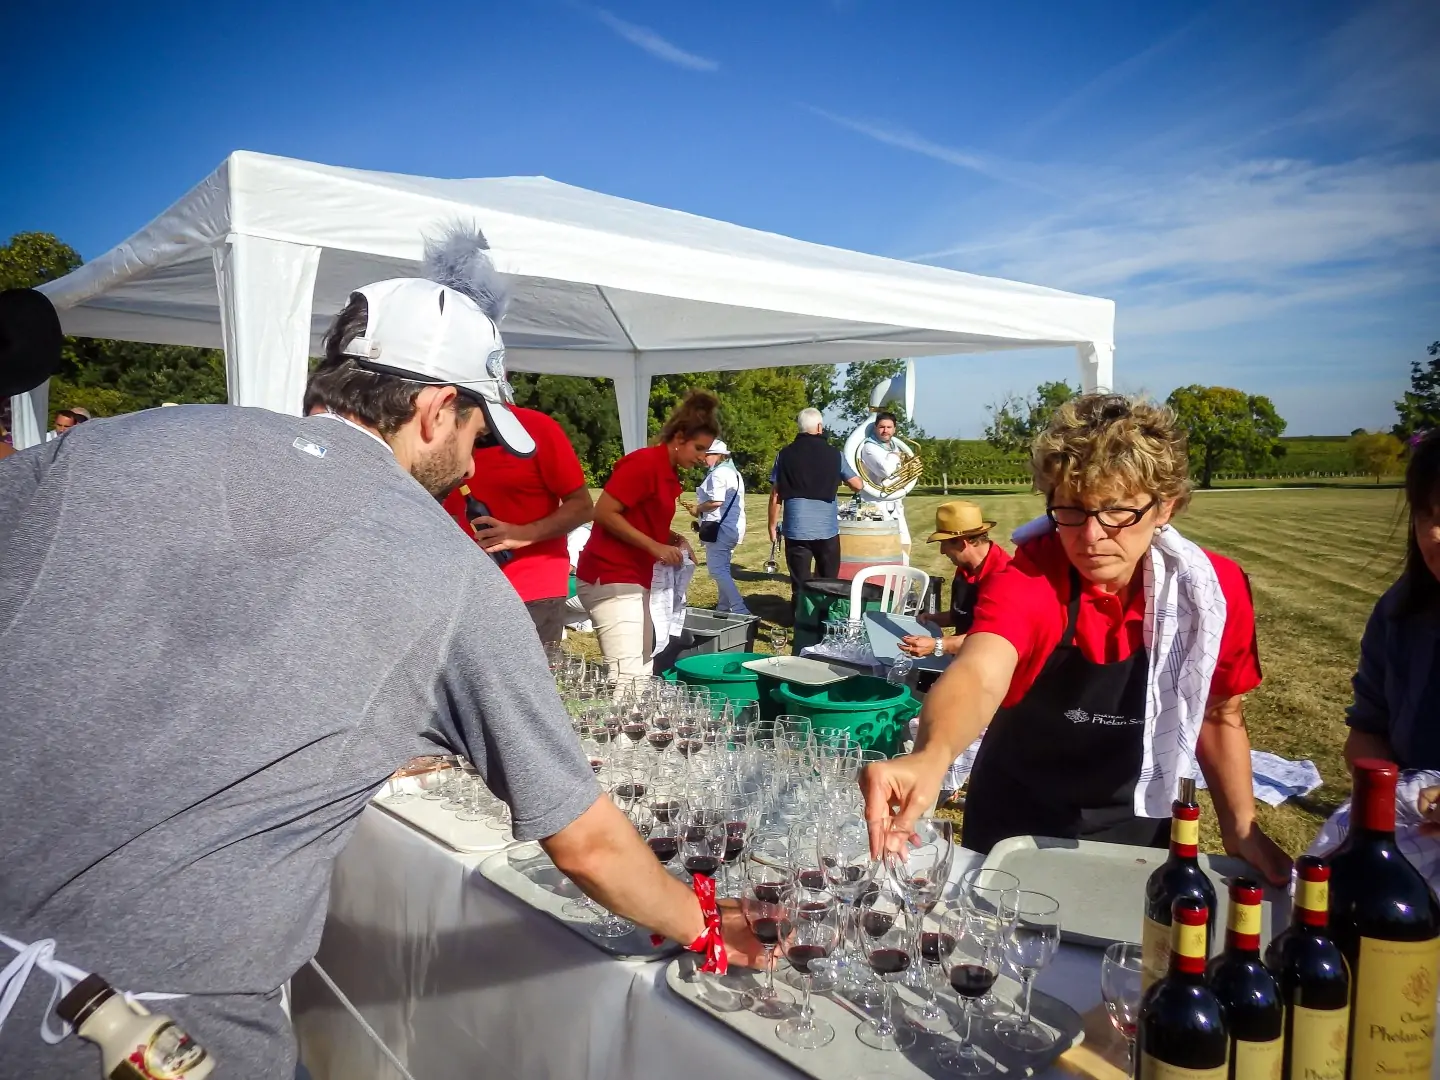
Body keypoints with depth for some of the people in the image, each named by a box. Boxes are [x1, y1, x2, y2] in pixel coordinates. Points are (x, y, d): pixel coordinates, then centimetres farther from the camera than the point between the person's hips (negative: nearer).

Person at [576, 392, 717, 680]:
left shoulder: (669, 473, 13)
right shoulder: (644, 463, -15)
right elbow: (603, 512, -20)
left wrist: (676, 540, 5)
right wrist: (655, 547, -20)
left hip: (634, 580, 10)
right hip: (611, 579, -10)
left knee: (642, 671, 13)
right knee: (627, 676, -12)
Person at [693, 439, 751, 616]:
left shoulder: (718, 473, -14)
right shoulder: (734, 472, 18)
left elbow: (716, 501, -24)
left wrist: (697, 508, -8)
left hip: (719, 527, -11)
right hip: (733, 526, 11)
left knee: (717, 570, -10)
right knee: (723, 569, 16)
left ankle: (740, 610, -16)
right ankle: (724, 607, 19)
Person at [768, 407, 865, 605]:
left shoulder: (785, 454, 1)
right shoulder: (834, 454, 1)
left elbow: (776, 495, 0)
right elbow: (858, 485, 7)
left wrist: (772, 525, 9)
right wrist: (840, 478, 28)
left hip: (796, 529, 0)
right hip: (827, 529, 0)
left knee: (800, 585, 4)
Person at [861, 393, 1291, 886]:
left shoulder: (1212, 589, -15)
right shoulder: (1027, 582, -26)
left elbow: (1220, 715, 2)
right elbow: (979, 675, -46)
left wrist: (1241, 829, -3)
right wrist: (931, 757, -65)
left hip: (1137, 837, 2)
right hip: (1015, 834, -2)